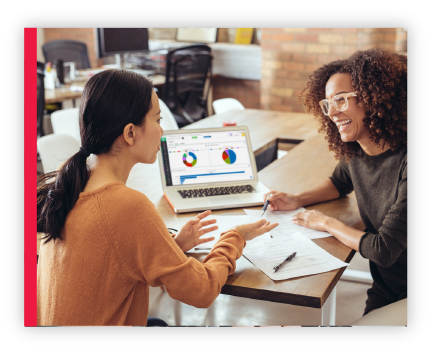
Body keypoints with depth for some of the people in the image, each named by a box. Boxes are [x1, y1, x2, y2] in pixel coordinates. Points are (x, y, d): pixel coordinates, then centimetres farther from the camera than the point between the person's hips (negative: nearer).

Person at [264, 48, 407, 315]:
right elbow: (340, 183, 25)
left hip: (404, 294, -6)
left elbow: (384, 250, -25)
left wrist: (328, 224, -11)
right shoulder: (355, 153, -1)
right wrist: (298, 200, 7)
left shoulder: (404, 163, -26)